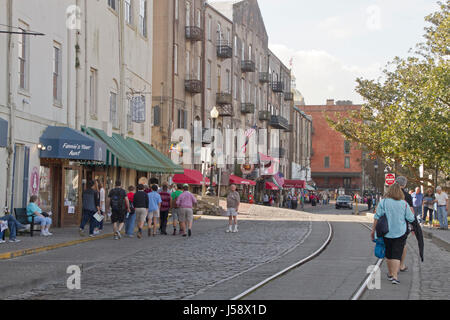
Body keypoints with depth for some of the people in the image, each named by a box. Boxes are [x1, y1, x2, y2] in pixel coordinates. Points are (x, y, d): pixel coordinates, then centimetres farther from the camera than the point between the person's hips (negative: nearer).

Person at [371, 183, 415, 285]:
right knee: (397, 255, -1)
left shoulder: (383, 202, -7)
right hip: (400, 233, -1)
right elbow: (411, 219, 2)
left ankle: (390, 274, 28)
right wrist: (411, 211, 23)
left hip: (387, 233, 1)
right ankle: (395, 276, -12)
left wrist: (373, 230, 2)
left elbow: (377, 218, -7)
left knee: (389, 255, 16)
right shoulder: (404, 204, -5)